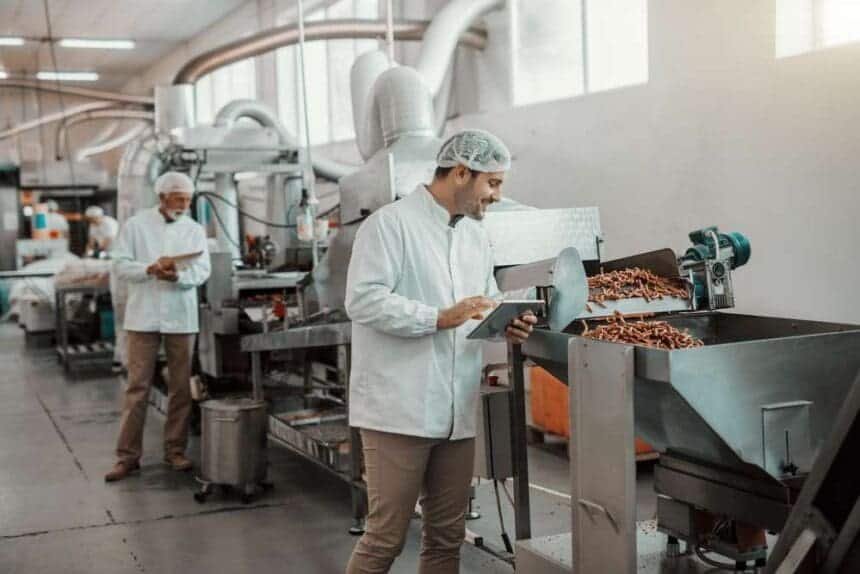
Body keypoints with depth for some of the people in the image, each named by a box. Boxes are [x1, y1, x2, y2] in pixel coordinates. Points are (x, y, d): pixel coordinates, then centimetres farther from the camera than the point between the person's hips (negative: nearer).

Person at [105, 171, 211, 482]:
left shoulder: (194, 230, 7)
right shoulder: (136, 225, 2)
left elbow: (202, 271, -1)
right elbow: (121, 265, -3)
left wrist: (178, 275, -21)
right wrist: (150, 269, -20)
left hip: (181, 316, 2)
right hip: (143, 316, -2)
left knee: (181, 387, 6)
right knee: (137, 386, -1)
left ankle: (175, 450, 17)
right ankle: (128, 455, 4)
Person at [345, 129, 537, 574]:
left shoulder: (475, 236, 16)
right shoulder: (390, 224, -8)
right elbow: (363, 300, -18)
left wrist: (506, 325, 1)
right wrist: (441, 318, -23)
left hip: (456, 413, 8)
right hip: (399, 411, -7)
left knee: (447, 537, 12)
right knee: (386, 537, -2)